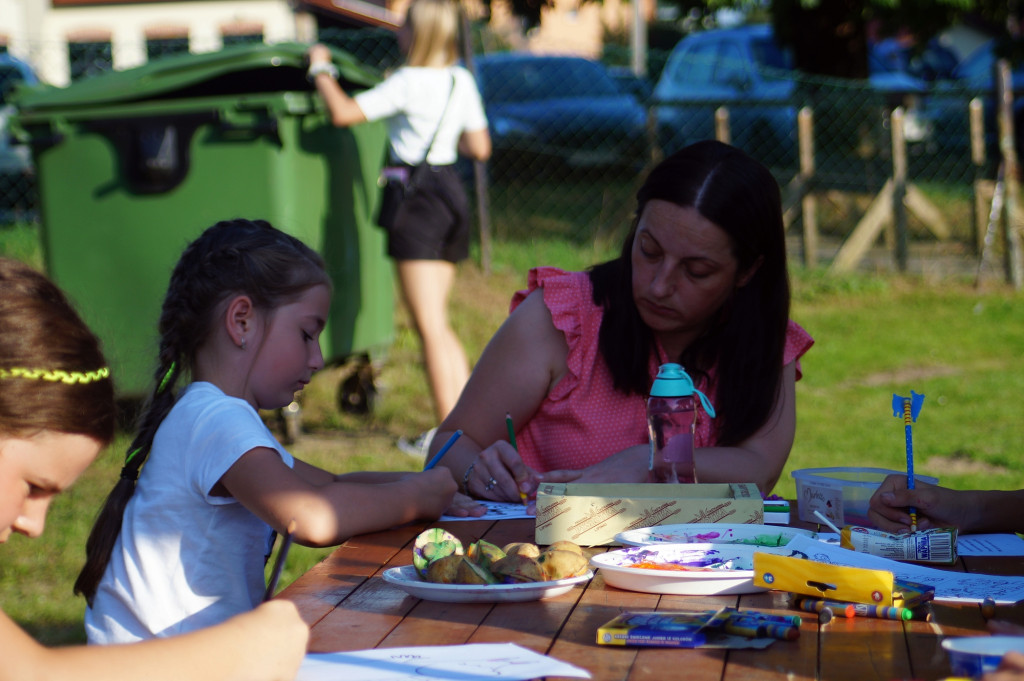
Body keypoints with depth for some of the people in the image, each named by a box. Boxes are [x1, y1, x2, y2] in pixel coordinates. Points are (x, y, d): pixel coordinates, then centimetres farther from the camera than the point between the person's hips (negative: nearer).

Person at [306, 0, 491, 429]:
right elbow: (480, 149, 14)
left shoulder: (408, 83, -12)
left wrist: (321, 69, -1)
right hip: (452, 193, 8)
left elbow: (343, 112, -17)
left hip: (418, 197, -8)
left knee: (430, 327, -5)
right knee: (437, 324, 17)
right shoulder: (462, 81, 9)